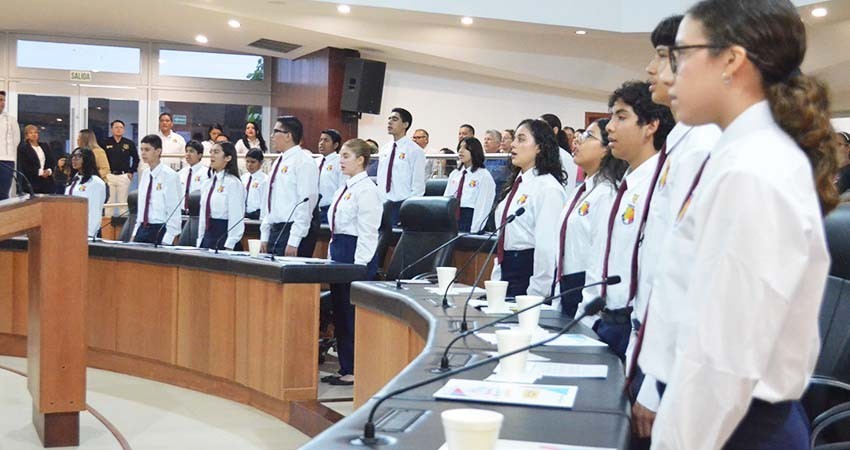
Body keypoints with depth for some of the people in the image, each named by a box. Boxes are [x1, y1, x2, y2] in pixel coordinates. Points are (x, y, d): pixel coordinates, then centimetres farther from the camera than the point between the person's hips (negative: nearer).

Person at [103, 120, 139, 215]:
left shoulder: (129, 143, 5)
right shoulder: (106, 143, 2)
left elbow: (136, 158, 13)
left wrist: (131, 172, 6)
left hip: (124, 176, 1)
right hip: (109, 175, 0)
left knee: (123, 202, 3)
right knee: (109, 202, 1)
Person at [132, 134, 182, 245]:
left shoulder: (170, 175, -11)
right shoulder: (145, 174, 10)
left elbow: (174, 211, -12)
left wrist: (166, 241, -16)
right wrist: (135, 234, 13)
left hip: (160, 231, -6)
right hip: (143, 229, 6)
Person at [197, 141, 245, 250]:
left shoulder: (233, 183, -9)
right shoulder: (207, 183, 13)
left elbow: (236, 217, -13)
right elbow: (203, 214, 16)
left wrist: (229, 246, -17)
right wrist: (200, 241, 13)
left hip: (224, 236, -7)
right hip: (208, 236, 7)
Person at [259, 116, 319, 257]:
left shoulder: (303, 163, -10)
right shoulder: (278, 163, 16)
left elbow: (306, 204, -16)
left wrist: (293, 242, -20)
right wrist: (264, 237, 14)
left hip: (292, 233, -8)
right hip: (274, 232, 8)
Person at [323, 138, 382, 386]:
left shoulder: (366, 190, -12)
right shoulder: (344, 189, 16)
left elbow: (367, 232, -17)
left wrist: (358, 266, -20)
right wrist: (332, 256, 17)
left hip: (356, 255, -10)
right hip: (338, 252, 10)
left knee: (353, 314, -4)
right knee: (339, 313, 12)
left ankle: (356, 370, 5)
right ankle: (345, 368, 20)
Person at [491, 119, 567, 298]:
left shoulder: (548, 187, -13)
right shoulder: (515, 184, 15)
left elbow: (547, 246, -17)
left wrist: (536, 294, -18)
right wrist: (496, 280, 15)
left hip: (529, 270, -8)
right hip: (506, 269, 8)